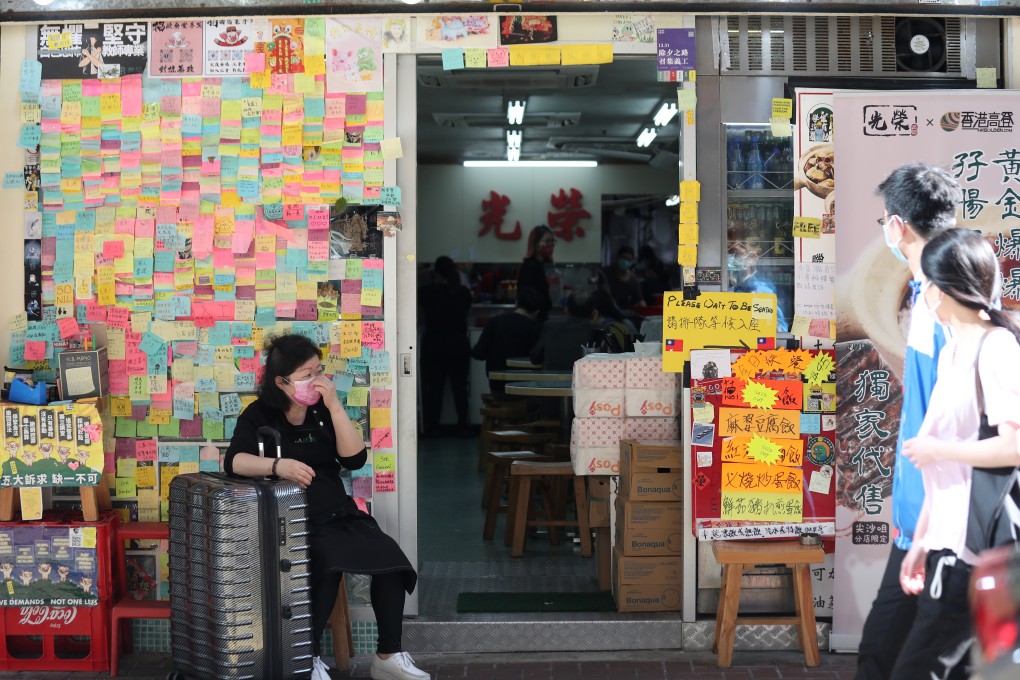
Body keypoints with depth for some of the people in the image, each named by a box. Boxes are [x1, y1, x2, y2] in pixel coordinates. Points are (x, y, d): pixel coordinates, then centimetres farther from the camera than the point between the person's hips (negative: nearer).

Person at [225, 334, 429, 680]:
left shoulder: (322, 411, 7)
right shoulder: (260, 414, -3)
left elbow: (355, 459, -3)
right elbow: (234, 461, -18)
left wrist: (335, 406, -12)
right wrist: (277, 465, -36)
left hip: (338, 515, 5)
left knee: (389, 557, -18)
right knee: (329, 562, -33)